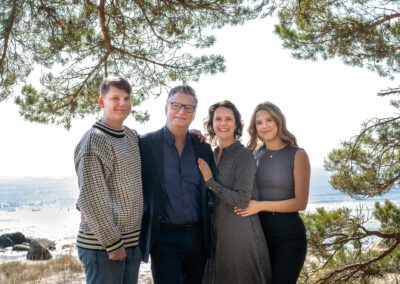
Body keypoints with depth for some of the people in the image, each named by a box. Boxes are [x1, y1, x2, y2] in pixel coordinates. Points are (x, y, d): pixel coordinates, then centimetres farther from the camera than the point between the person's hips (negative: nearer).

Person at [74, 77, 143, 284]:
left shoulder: (132, 136, 11)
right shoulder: (93, 141, -12)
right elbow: (90, 199, -16)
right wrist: (113, 243, -15)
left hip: (133, 241, 8)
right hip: (102, 244, -7)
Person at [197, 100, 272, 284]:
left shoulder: (243, 155, -12)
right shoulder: (213, 154, 9)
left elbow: (242, 200, -19)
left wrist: (210, 182, -12)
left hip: (241, 232, -7)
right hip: (217, 231, 7)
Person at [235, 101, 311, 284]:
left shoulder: (297, 155, -5)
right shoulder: (256, 155, 9)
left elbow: (301, 203, -9)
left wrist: (261, 205, -18)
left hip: (288, 234, -5)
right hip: (260, 230, 5)